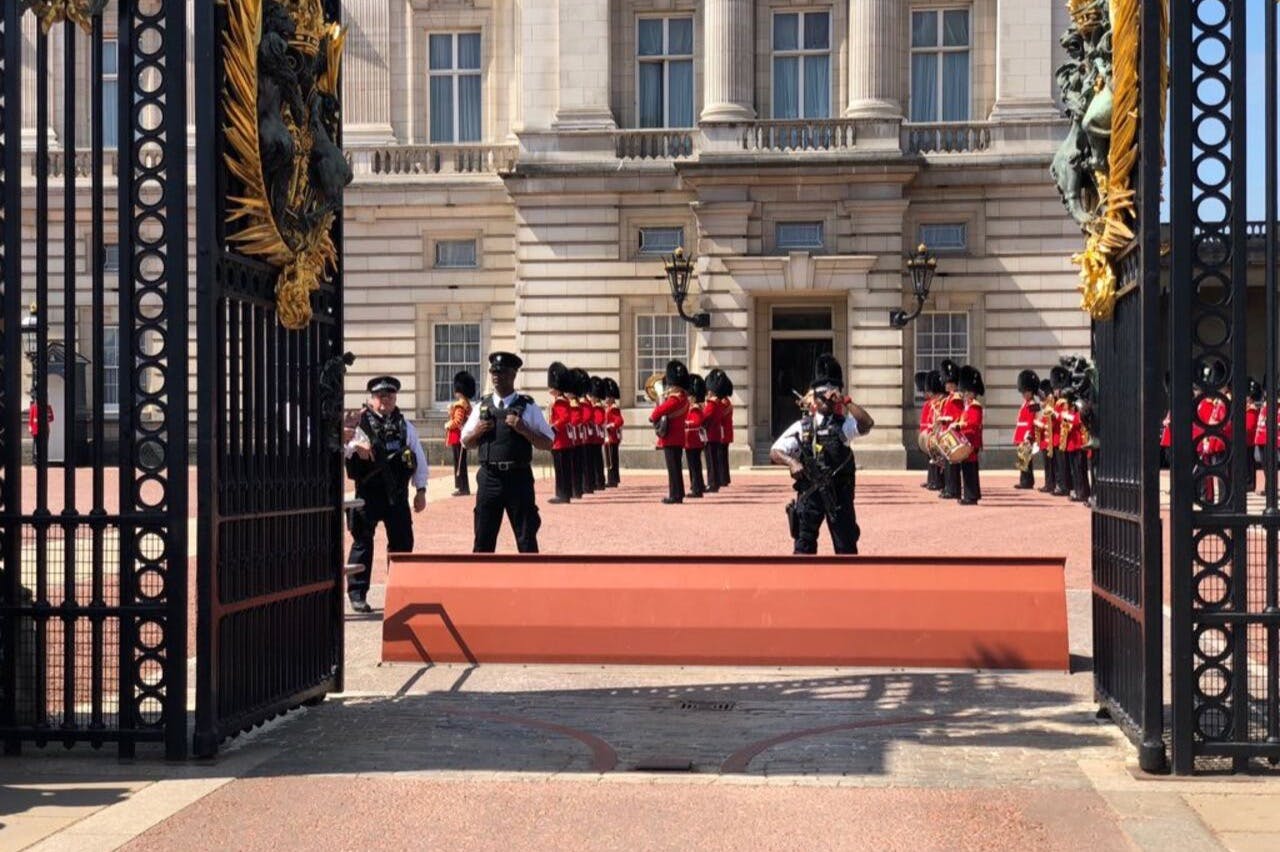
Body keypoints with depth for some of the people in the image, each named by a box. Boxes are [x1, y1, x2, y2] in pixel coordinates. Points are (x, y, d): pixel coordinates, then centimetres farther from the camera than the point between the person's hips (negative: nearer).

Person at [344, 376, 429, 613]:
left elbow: (419, 458, 13)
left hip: (397, 494, 3)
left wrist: (421, 490, 9)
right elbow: (341, 451, -13)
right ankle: (357, 594, 9)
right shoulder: (360, 424, -1)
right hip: (367, 493, -3)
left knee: (403, 541, 6)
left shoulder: (405, 426, 11)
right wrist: (354, 447, -34)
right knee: (363, 541, 1)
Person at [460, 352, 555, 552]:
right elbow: (465, 441, 15)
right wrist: (477, 431, -6)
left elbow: (548, 443, -1)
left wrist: (523, 430, -15)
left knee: (526, 538, 3)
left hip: (519, 478, -2)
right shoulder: (482, 407, 8)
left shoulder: (528, 407, 0)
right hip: (489, 478, 2)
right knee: (483, 538, 7)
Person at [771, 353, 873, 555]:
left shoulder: (843, 424, 1)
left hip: (839, 493, 0)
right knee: (804, 545, 0)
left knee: (846, 545, 8)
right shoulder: (801, 426, 3)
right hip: (809, 493, 0)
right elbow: (774, 452, 0)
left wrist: (845, 400, -20)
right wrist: (792, 461, -20)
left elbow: (867, 423, -20)